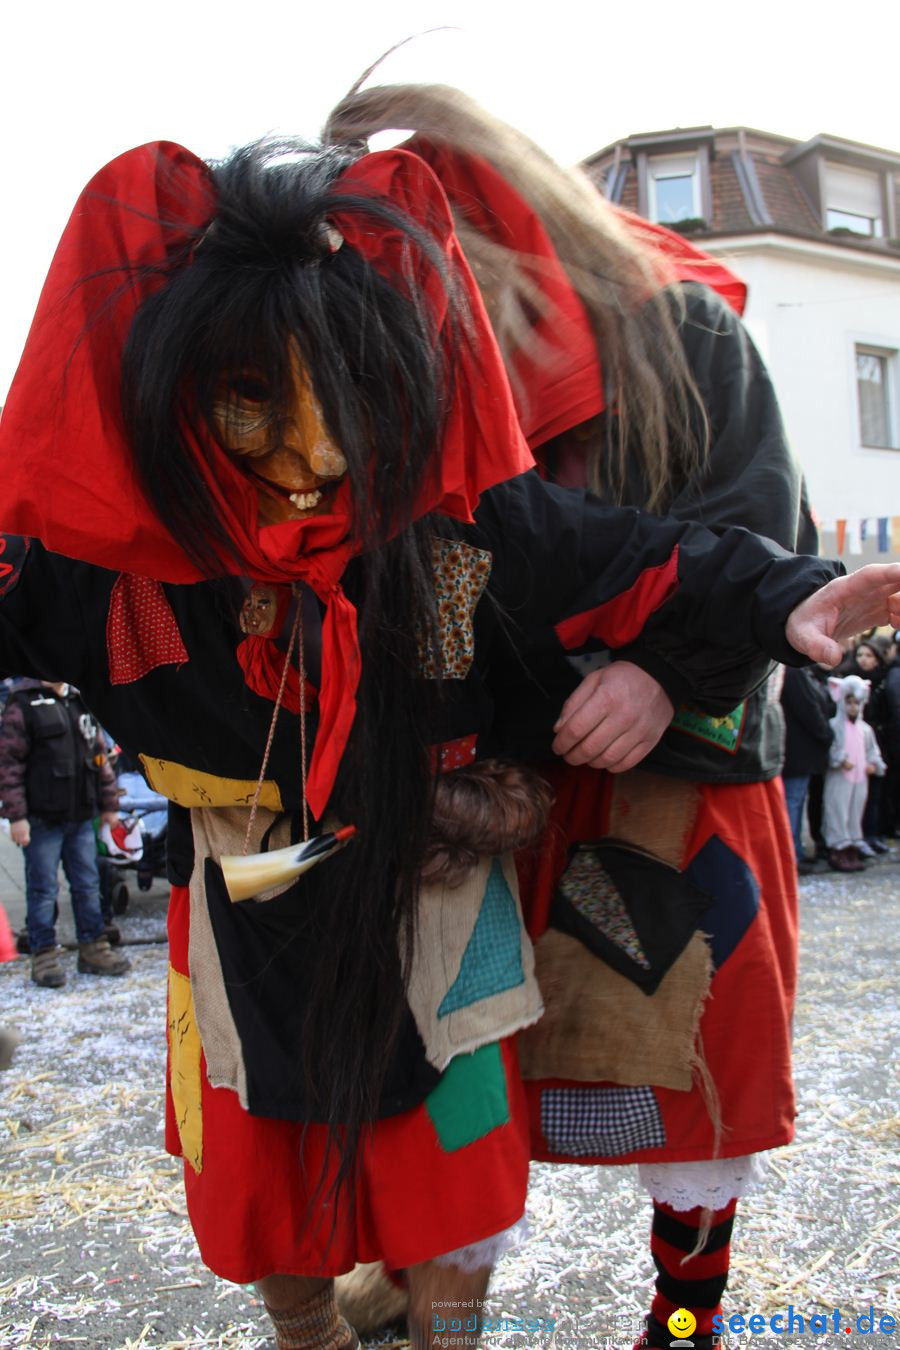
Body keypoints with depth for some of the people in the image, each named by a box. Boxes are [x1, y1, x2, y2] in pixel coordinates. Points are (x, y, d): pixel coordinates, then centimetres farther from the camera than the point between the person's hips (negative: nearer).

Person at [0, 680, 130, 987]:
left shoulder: (81, 702, 11)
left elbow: (99, 755, 16)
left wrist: (109, 804, 16)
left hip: (81, 817, 6)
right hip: (42, 820, -6)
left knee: (88, 885, 11)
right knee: (43, 889, 1)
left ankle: (92, 949, 22)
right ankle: (43, 956, 12)